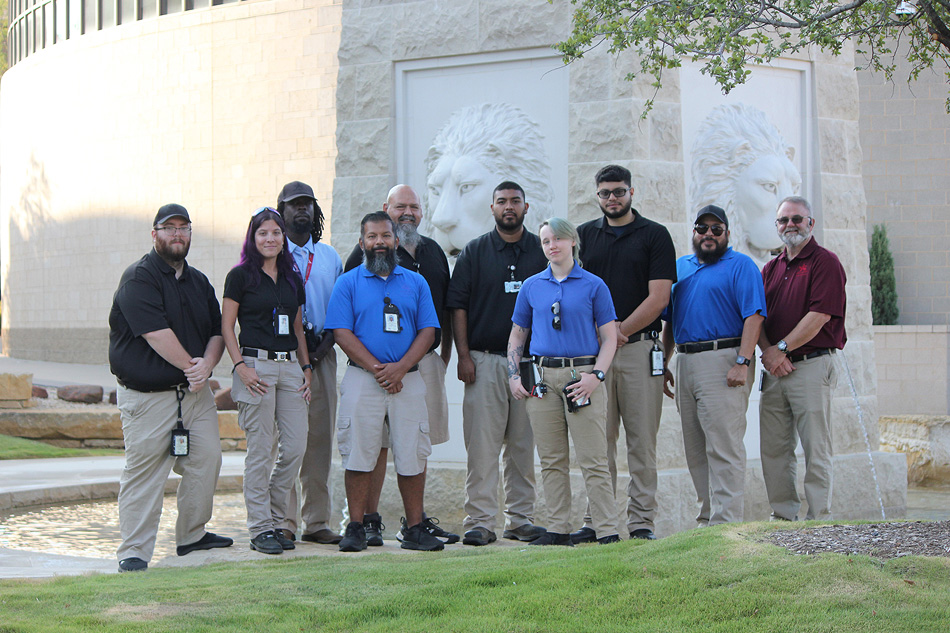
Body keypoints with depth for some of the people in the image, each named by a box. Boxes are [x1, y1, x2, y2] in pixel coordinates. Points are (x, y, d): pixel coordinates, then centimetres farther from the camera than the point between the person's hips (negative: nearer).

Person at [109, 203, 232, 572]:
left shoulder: (199, 282, 15)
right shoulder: (138, 278, -8)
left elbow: (217, 332, 13)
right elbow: (157, 334, -18)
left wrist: (206, 364, -7)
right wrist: (190, 365, -12)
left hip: (195, 390, 7)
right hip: (147, 395, -7)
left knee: (207, 460, 7)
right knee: (144, 469, -7)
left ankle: (192, 534, 24)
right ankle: (134, 551, -2)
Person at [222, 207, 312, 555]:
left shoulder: (292, 279, 16)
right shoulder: (240, 276, 1)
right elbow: (226, 327, -1)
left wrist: (306, 367, 11)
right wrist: (241, 367, -12)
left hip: (290, 367, 5)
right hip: (256, 365, -5)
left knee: (296, 446, -1)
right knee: (261, 451, -4)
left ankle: (276, 520, 13)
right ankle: (261, 529, 3)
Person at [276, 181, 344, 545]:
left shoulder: (330, 257, 18)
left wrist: (326, 341, -1)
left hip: (321, 356, 4)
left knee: (320, 437, 3)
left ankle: (317, 521, 7)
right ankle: (283, 521, -3)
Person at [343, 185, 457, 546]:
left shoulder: (433, 252, 17)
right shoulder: (367, 251, -1)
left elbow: (446, 310, 22)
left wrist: (445, 355, 16)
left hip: (425, 360, 6)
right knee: (377, 443, -5)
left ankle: (416, 519, 17)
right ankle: (370, 520, 1)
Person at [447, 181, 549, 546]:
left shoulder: (543, 252, 11)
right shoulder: (475, 252, 7)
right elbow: (458, 306, 4)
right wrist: (463, 356, -4)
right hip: (485, 361, -2)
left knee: (524, 445, 5)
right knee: (482, 445, -6)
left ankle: (521, 519, 11)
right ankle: (480, 521, -4)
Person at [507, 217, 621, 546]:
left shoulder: (593, 285, 3)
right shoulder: (531, 286, 12)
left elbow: (609, 337, 2)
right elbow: (517, 335, 18)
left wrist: (596, 375, -11)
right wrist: (514, 375, 6)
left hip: (582, 375, -3)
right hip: (543, 377, 3)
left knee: (593, 461, -6)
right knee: (552, 461, 7)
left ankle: (608, 532, -4)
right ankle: (558, 530, 14)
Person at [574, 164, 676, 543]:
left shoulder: (655, 236, 4)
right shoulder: (584, 236, 14)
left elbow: (658, 298, -3)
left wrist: (622, 330, -10)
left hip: (640, 347, -2)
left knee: (642, 440, -2)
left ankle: (641, 521, 1)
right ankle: (595, 521, 6)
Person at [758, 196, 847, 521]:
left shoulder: (825, 262, -3)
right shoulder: (771, 268, 18)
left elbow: (819, 316, -12)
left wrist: (782, 348, -12)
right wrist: (768, 350, -7)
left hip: (811, 366, -7)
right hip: (774, 369, 7)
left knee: (815, 450, -4)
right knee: (772, 448, 7)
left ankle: (818, 520, 0)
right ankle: (783, 516, 15)